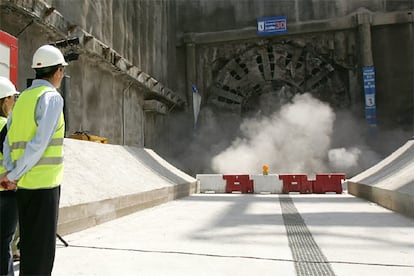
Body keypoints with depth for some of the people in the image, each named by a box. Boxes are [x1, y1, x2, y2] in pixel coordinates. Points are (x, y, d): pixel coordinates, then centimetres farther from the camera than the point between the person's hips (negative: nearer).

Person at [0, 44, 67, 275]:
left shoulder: (23, 98, 13)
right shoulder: (52, 97, -10)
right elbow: (39, 143, -19)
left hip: (24, 183, 7)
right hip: (44, 182, -7)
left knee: (29, 241, 17)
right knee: (42, 247, 1)